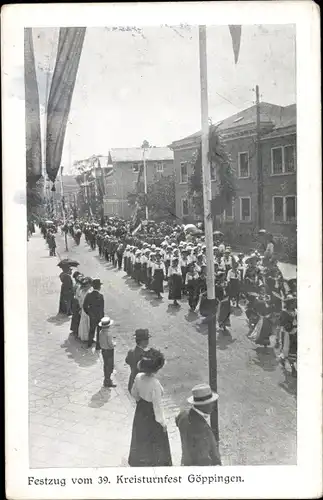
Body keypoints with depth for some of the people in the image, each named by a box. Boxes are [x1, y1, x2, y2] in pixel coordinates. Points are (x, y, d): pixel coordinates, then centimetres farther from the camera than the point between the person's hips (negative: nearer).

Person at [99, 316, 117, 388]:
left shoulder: (101, 332, -5)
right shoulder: (108, 333, -28)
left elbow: (101, 342, 5)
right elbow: (110, 344, -24)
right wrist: (114, 343, -5)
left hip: (103, 350, 8)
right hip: (109, 351, -8)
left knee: (105, 365, 21)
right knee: (110, 366, 6)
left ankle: (106, 379, 35)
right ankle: (107, 382, 13)